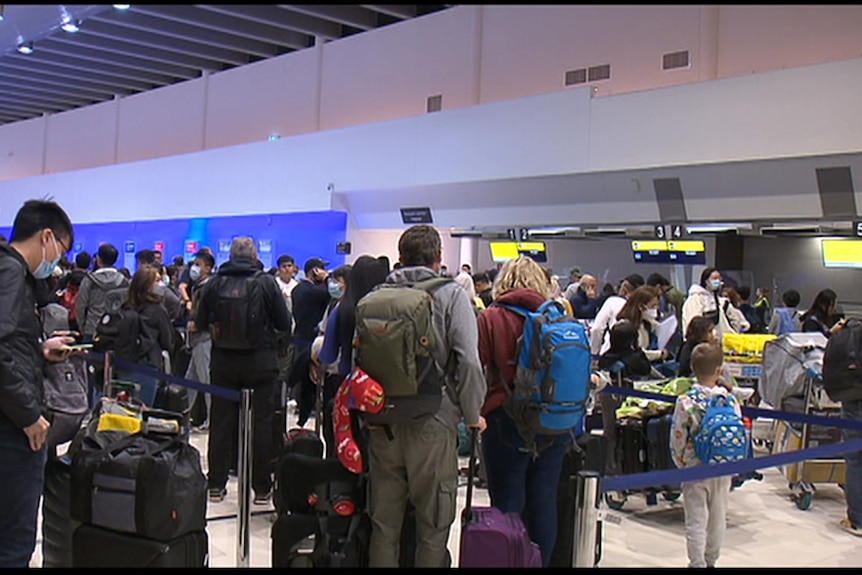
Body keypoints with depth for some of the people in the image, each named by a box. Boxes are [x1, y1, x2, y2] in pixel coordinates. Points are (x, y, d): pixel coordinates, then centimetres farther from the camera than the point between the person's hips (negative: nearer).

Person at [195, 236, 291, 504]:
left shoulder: (214, 284, -2)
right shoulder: (267, 283, -8)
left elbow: (200, 323, 6)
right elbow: (285, 324, -3)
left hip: (223, 362, 2)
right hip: (261, 362, -2)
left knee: (221, 422, 10)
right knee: (261, 423, 5)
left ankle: (216, 484, 18)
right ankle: (262, 487, 10)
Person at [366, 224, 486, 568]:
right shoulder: (451, 295, -5)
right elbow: (468, 362, -15)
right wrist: (472, 414, -2)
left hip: (382, 423, 4)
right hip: (432, 423, -3)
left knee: (383, 523, 14)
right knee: (433, 526, 9)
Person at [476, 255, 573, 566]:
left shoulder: (491, 318, -6)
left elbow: (475, 369, -8)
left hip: (506, 420, -3)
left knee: (508, 504, 5)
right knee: (544, 502, 12)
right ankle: (541, 561, 22)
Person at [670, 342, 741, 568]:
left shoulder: (686, 401, -15)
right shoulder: (730, 399, -9)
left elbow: (677, 439, -10)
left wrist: (681, 464, 7)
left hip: (695, 470, -3)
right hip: (723, 470, 3)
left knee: (696, 520, 5)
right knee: (718, 517, 17)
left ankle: (697, 563, 6)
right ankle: (711, 560, 30)